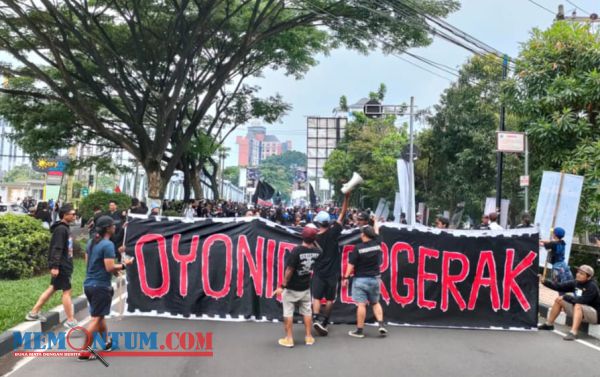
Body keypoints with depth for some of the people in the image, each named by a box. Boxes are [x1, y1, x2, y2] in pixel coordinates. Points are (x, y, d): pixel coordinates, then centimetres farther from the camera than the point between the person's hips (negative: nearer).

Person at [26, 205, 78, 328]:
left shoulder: (65, 228, 14)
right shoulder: (61, 229, -18)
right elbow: (56, 249, -24)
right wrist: (55, 266, -28)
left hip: (64, 265, 10)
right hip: (61, 266, -10)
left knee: (53, 288, 16)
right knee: (67, 291, -3)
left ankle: (34, 313, 24)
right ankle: (70, 320, 4)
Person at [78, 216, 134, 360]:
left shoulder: (91, 242, 8)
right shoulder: (108, 245, -19)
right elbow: (110, 268, -23)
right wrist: (124, 265, -7)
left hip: (89, 284, 9)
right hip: (101, 286, -9)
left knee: (99, 315, 22)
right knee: (96, 319, -2)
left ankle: (108, 342, 36)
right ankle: (84, 352, -1)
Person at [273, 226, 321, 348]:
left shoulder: (297, 250, -22)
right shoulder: (317, 252, -7)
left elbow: (289, 270, -20)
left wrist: (283, 286, -13)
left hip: (291, 288, -4)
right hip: (305, 288, 4)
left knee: (288, 313, 5)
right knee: (307, 312, 15)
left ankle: (289, 339, 8)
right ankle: (309, 337, 20)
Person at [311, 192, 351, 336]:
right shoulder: (332, 233, -9)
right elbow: (342, 215, -7)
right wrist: (346, 198, -7)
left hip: (318, 273, 1)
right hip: (332, 273, -1)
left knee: (316, 297, 2)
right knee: (330, 299, 11)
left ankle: (317, 319, -19)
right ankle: (323, 322, 8)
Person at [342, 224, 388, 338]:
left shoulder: (358, 248, -13)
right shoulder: (377, 244, -1)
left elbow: (351, 264, -12)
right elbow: (376, 233, 20)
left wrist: (346, 277, -3)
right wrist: (375, 221, 34)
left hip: (360, 279, -4)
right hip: (374, 279, 4)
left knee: (361, 304, -3)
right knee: (375, 303, 18)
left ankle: (359, 331, 2)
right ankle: (381, 325, 5)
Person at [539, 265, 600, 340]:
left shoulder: (592, 286, -22)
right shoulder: (575, 283, -2)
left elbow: (582, 301, -31)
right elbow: (559, 286, -6)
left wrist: (565, 297, -23)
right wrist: (545, 282, -18)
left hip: (594, 314, -8)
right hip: (578, 311, 8)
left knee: (578, 306, -37)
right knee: (559, 300, 3)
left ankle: (573, 333, -47)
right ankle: (549, 324, 13)